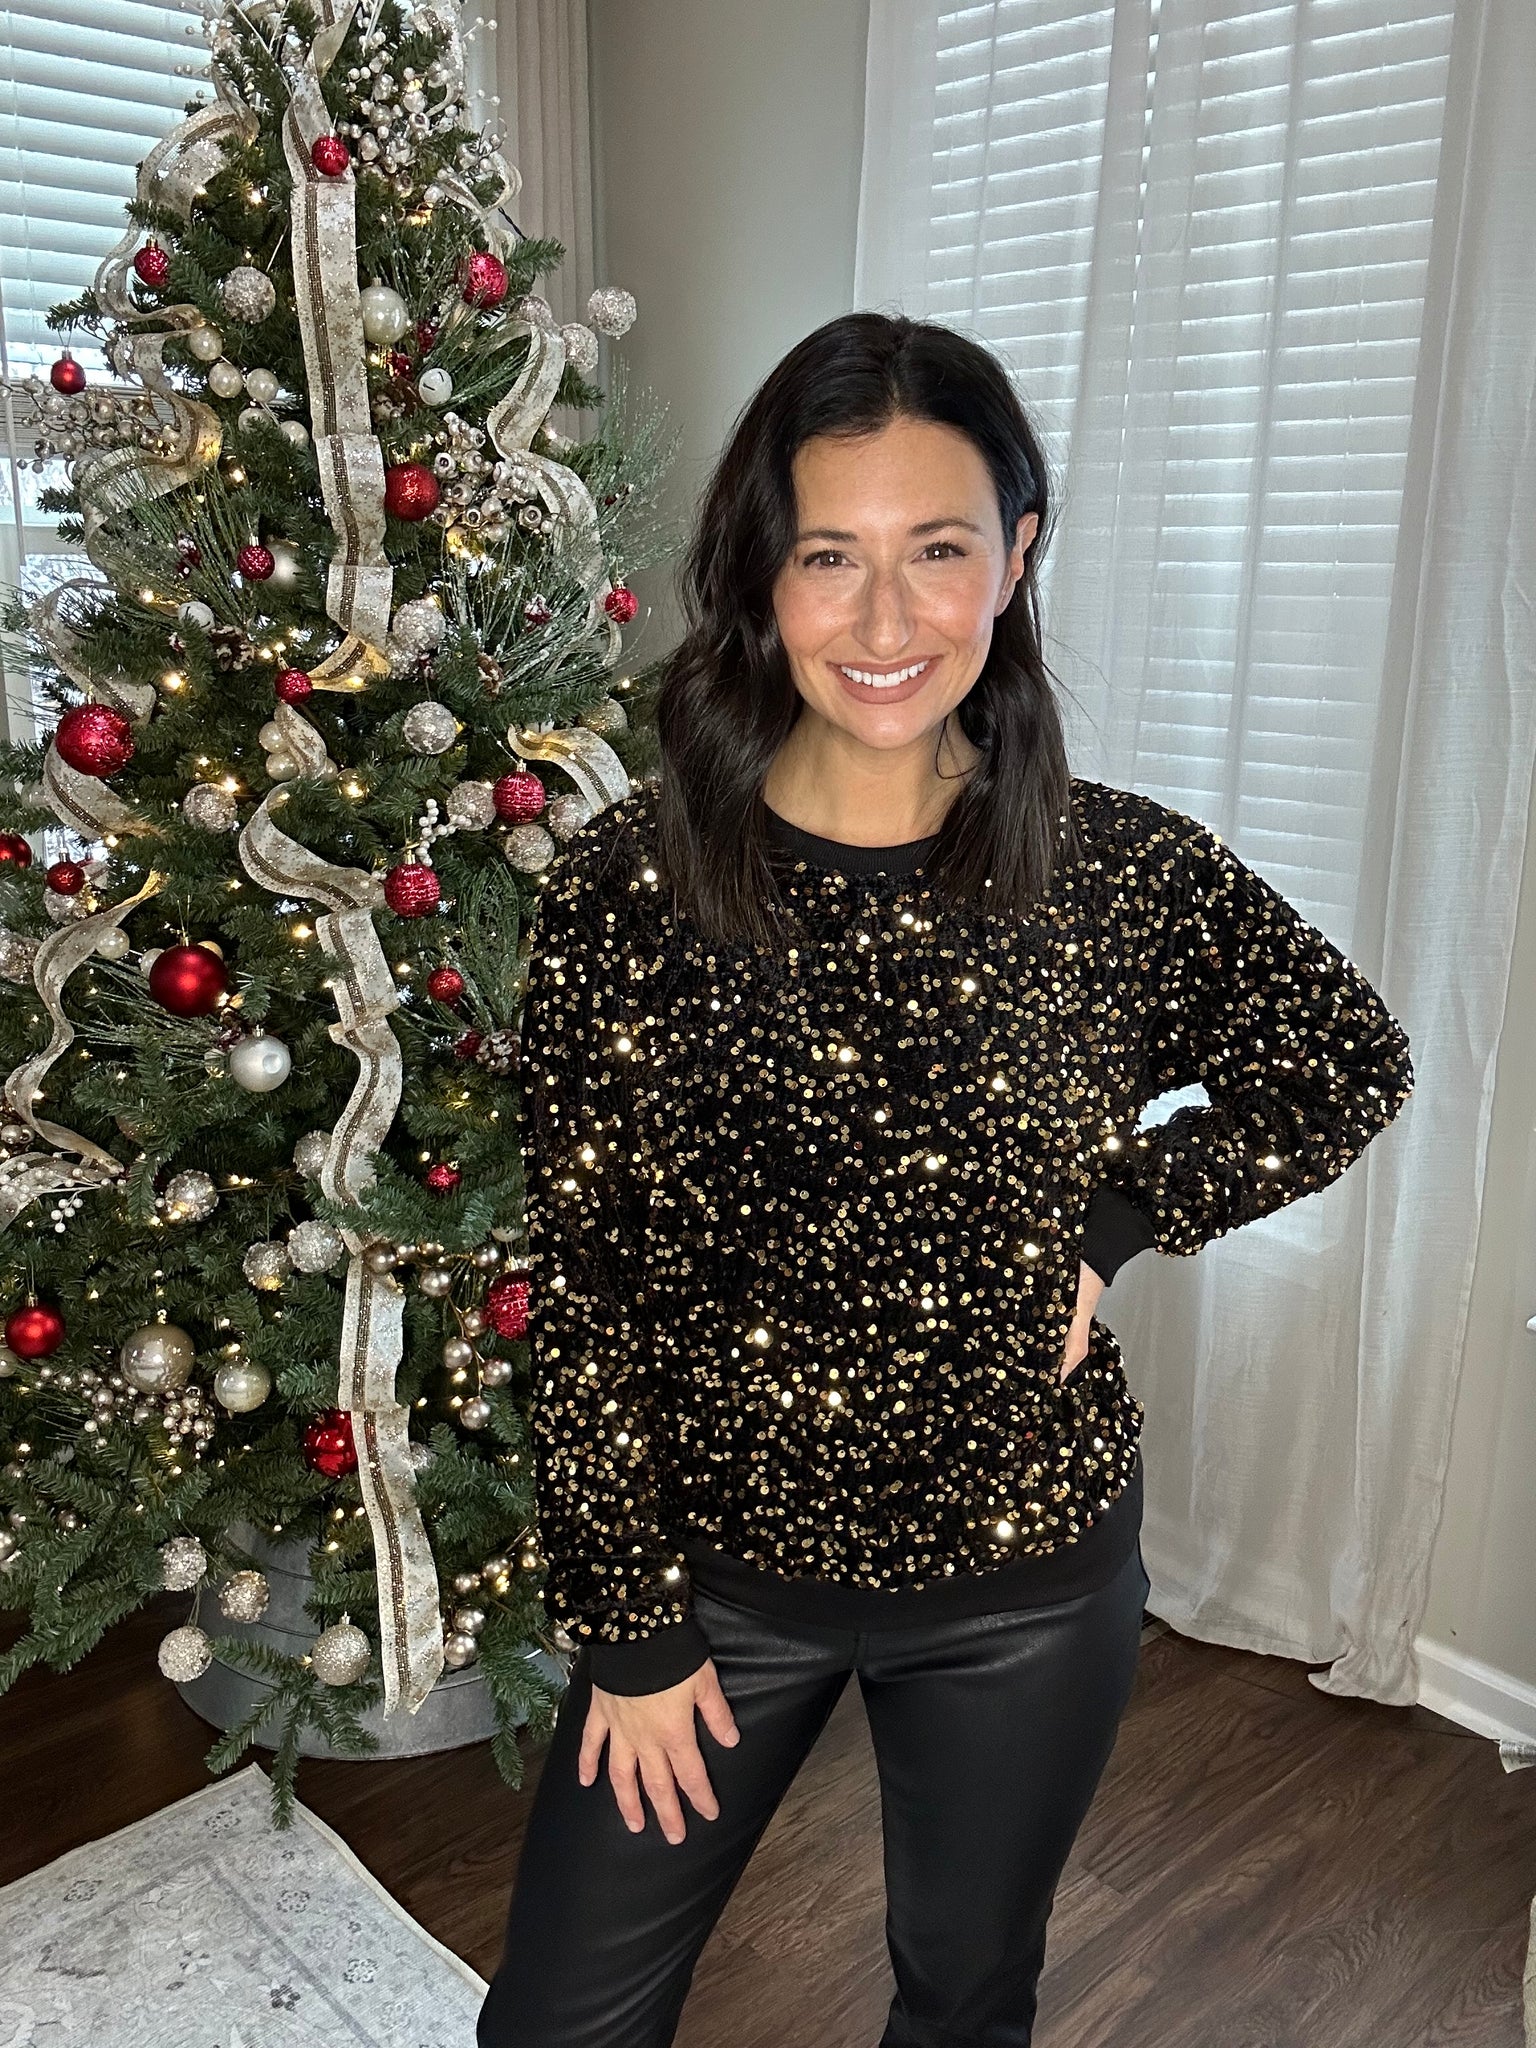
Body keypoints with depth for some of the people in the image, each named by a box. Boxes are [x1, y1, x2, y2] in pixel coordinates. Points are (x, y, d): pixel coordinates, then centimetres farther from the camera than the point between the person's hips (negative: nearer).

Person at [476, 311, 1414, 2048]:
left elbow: (1351, 1064, 5)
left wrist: (1117, 1218, -9)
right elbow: (582, 1285, -10)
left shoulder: (1126, 876, -12)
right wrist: (629, 1625, -5)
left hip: (1031, 1578, 1)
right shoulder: (627, 886, -15)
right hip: (719, 1559, 0)